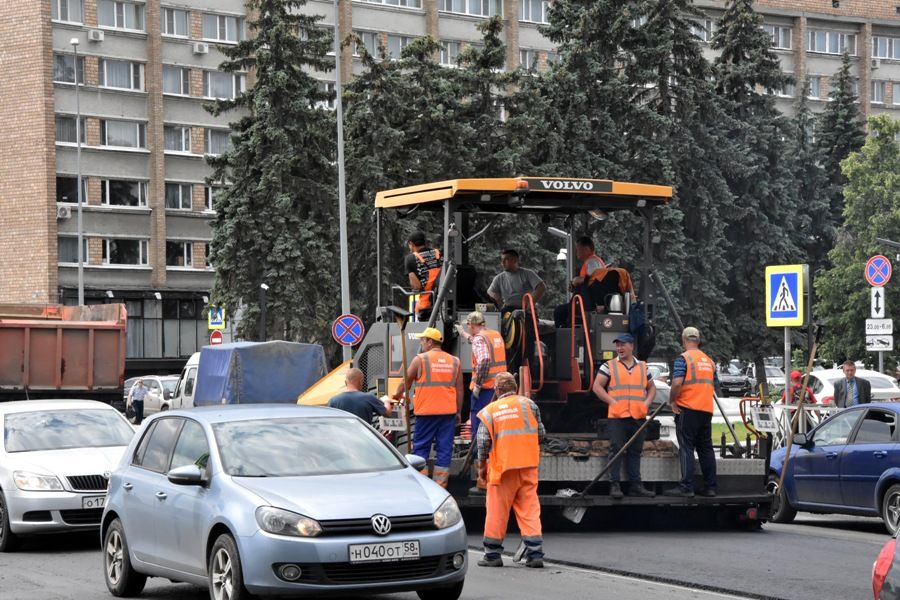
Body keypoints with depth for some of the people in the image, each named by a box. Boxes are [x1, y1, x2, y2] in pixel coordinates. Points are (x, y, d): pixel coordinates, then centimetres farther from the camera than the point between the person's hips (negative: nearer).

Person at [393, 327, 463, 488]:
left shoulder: (420, 359, -3)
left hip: (426, 410, -3)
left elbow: (406, 381, 6)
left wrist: (397, 395, 25)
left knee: (420, 448, 5)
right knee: (444, 448, 5)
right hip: (448, 411, 3)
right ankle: (440, 486, 4)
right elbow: (459, 390, 10)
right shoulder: (454, 361, 9)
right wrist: (458, 412, 17)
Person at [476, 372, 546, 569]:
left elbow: (483, 441, -3)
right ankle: (535, 553, -2)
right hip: (528, 465, 2)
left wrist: (482, 465, 11)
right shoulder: (528, 404, 3)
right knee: (530, 508, 5)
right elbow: (540, 434, 4)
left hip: (503, 466, -2)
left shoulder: (490, 410, 0)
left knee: (497, 509, 7)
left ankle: (493, 554, 13)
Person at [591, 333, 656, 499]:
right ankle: (614, 485, -5)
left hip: (638, 417, 3)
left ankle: (636, 485, 12)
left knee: (635, 451, 8)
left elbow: (651, 388, 23)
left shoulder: (643, 367, 15)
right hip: (617, 416, -3)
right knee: (616, 450, -7)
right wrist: (612, 402, -10)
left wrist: (647, 403, 4)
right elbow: (597, 386, 0)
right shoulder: (609, 366, 5)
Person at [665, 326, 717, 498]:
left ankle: (686, 487, -10)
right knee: (706, 448, 11)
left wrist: (672, 400, -6)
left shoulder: (683, 358, -7)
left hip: (688, 409, -6)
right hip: (707, 410, 6)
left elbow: (677, 383, -19)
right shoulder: (709, 361, 15)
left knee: (686, 448, -6)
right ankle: (710, 487, 12)